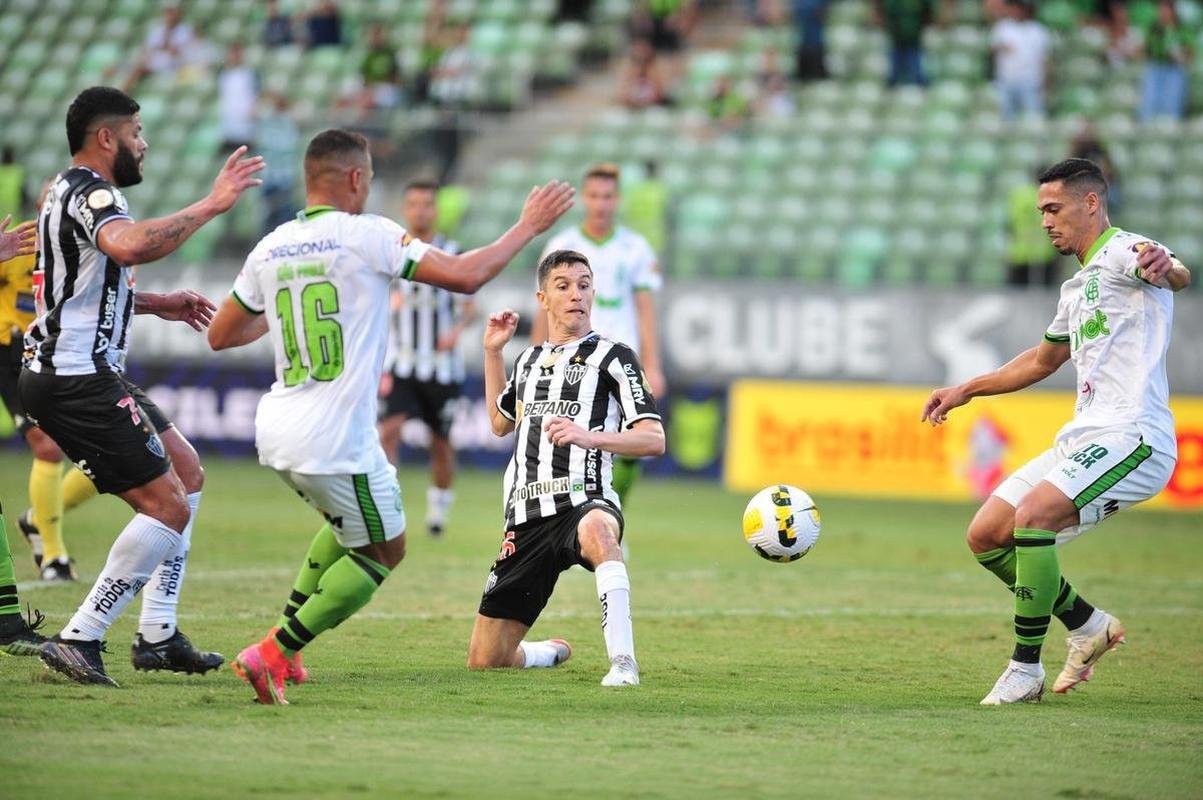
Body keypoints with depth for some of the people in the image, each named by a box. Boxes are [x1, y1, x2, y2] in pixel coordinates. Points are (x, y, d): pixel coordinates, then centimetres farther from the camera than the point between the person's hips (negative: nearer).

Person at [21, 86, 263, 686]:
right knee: (168, 507, -11)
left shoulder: (70, 190, 18)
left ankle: (157, 636, 18)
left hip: (80, 372, 11)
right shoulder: (88, 191, -16)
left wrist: (156, 304, 23)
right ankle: (79, 639, -9)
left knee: (185, 469, 19)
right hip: (76, 381, -11)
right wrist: (211, 205, -32)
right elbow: (128, 245, -39)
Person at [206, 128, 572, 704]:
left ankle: (284, 642, 22)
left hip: (276, 431, 7)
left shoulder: (269, 250, 7)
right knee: (384, 551, 10)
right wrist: (527, 228, 2)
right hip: (334, 438, -7)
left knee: (348, 523, 31)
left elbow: (220, 336, 17)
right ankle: (272, 654, -1)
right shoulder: (367, 235, -10)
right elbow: (465, 276, -11)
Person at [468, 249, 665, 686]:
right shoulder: (530, 359, 21)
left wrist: (590, 437, -25)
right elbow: (501, 422, 39)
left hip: (584, 500, -6)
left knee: (596, 530, -47)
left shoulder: (612, 356, 2)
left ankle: (623, 662, -46)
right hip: (527, 516, 6)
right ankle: (550, 652, 38)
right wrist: (492, 352, 30)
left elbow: (653, 439, -8)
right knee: (484, 659, 4)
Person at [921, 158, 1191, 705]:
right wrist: (966, 390, 39)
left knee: (1032, 516, -29)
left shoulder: (1124, 251, -6)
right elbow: (1044, 359, 41)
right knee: (985, 536, 5)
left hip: (1131, 435, -10)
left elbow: (1180, 277, -31)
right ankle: (1087, 625, 19)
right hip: (1082, 437, 10)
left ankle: (1026, 670, -22)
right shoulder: (1077, 288, 23)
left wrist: (1164, 268, -56)